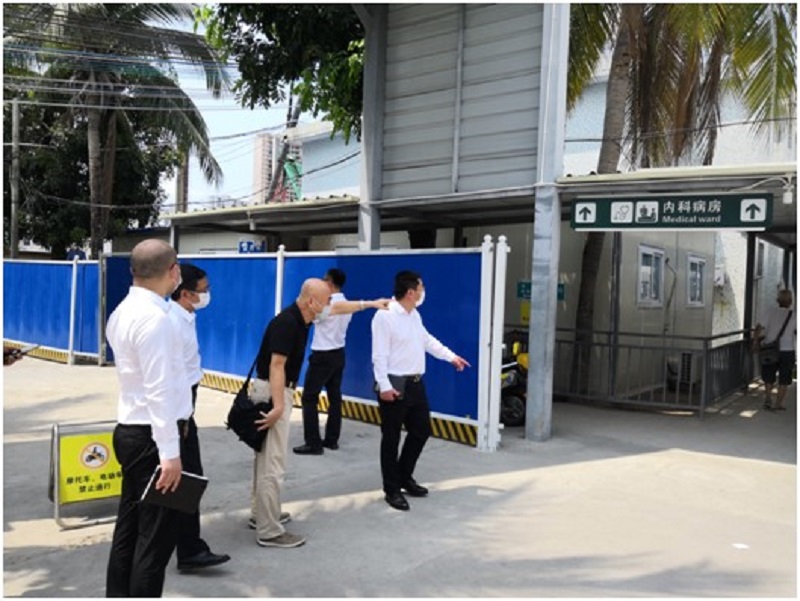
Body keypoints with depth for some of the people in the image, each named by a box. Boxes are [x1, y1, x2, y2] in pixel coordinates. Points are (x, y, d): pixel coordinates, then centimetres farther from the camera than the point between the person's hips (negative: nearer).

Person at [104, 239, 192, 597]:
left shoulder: (125, 311, 10)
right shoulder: (153, 317, -20)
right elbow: (159, 390, -24)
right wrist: (170, 452, -23)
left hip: (131, 431, 10)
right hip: (152, 436, -10)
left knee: (130, 528, 17)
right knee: (156, 537, 0)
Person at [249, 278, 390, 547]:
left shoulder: (301, 317, 7)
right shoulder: (286, 323, -21)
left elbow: (337, 308, 22)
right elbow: (276, 366, -27)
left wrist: (370, 303, 30)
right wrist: (279, 406, -31)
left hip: (277, 390, 11)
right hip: (272, 391, -11)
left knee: (265, 456, 18)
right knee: (272, 462, -7)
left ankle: (260, 514, 31)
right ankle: (269, 531, 0)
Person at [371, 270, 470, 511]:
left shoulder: (415, 315, 11)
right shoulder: (384, 316, -16)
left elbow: (427, 340, 27)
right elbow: (379, 355, -19)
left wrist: (451, 356, 31)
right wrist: (384, 386, -23)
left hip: (416, 383, 9)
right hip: (395, 385, -9)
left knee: (421, 430, 16)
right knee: (391, 439, 3)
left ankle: (404, 477, 34)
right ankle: (392, 489, 16)